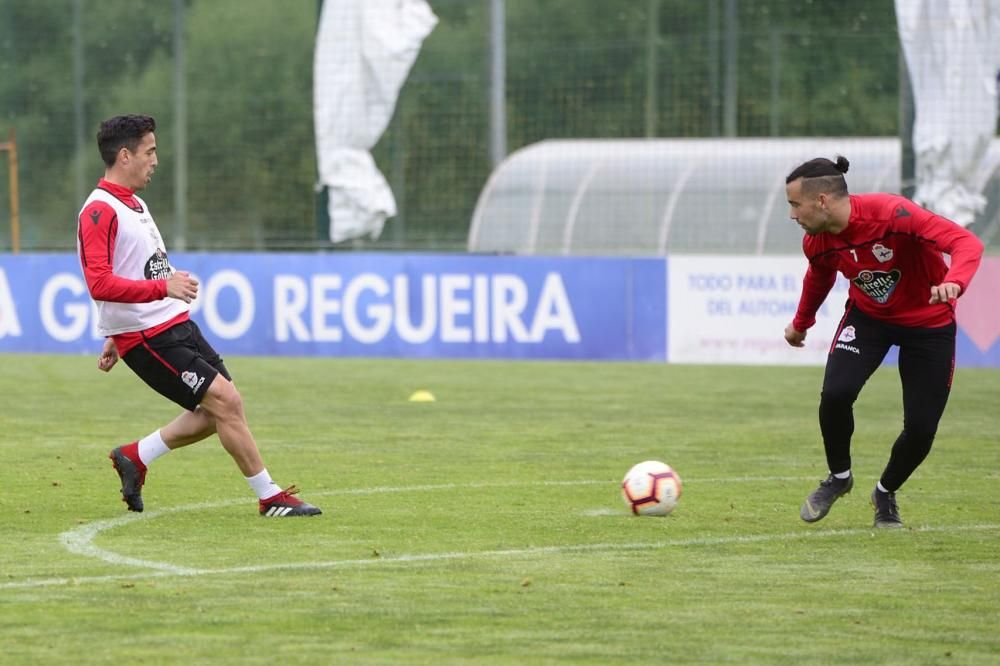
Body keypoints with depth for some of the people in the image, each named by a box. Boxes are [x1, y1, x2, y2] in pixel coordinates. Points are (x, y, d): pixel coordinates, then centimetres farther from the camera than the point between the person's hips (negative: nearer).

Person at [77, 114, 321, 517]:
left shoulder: (133, 204, 18)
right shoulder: (99, 211, -15)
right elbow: (99, 284, -27)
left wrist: (116, 341, 31)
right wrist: (162, 287, -36)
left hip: (176, 325, 10)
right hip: (146, 336, -10)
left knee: (219, 410, 6)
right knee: (225, 401, -13)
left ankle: (135, 457, 19)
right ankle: (270, 498, -6)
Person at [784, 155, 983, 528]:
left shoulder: (892, 214, -33)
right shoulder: (817, 244, -13)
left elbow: (967, 243, -37)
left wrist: (953, 282, -57)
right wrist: (801, 323, 27)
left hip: (929, 323, -3)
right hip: (867, 316, 3)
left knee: (921, 427, -8)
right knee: (836, 393, -22)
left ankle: (886, 494, 24)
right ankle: (839, 477, 6)